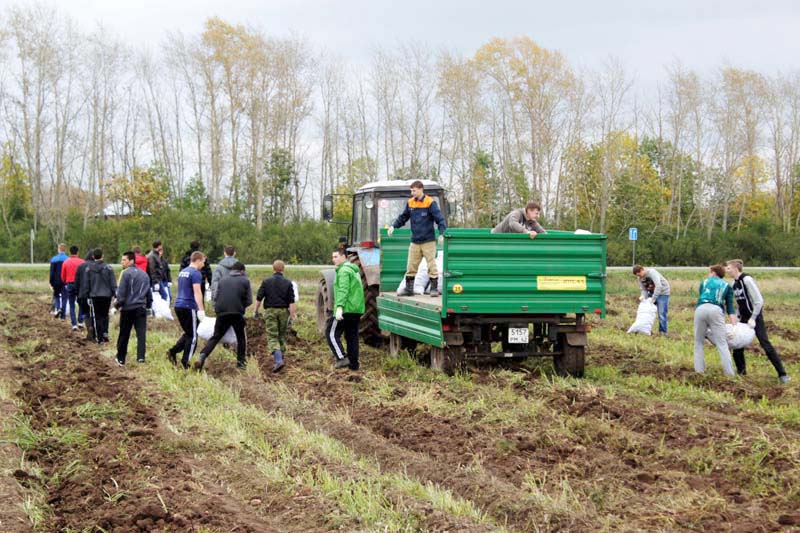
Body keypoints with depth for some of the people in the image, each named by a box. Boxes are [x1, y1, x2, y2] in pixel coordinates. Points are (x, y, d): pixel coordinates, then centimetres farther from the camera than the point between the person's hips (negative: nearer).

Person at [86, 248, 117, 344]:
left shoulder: (89, 269, -1)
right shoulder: (108, 268, -5)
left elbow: (86, 284, 4)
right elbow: (113, 284, -5)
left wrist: (88, 297, 13)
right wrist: (115, 295, 2)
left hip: (94, 296, 0)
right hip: (106, 295, 0)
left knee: (97, 317, 6)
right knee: (105, 315, 17)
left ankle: (99, 338, 2)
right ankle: (105, 332, 1)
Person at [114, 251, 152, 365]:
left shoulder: (126, 273, -9)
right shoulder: (144, 274, 11)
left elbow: (121, 292, -12)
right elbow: (149, 292, 18)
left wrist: (118, 304, -2)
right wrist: (149, 306, 25)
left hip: (128, 308, -4)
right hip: (141, 308, 4)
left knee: (124, 335, 8)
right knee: (141, 333, -1)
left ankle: (121, 359, 18)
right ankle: (141, 357, -13)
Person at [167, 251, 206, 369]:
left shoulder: (182, 272, 16)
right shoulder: (195, 273, -11)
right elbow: (197, 293, -19)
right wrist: (201, 310, -21)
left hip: (178, 306, 8)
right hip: (189, 307, -8)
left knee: (188, 333, 19)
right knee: (192, 336, 1)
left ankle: (173, 351, 4)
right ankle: (185, 362, -1)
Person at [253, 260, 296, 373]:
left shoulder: (266, 281, -1)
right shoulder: (288, 283, 1)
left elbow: (259, 298, -2)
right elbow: (291, 302, -4)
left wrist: (256, 311, 10)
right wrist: (292, 316, -2)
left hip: (270, 311, -1)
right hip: (283, 311, 2)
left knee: (272, 338, -4)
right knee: (282, 336, 16)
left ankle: (278, 360, -22)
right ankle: (281, 358, 20)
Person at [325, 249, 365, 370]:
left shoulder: (344, 271, -11)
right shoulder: (354, 270, 21)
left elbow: (343, 290, -24)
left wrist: (339, 307, -33)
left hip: (346, 309, -9)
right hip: (357, 310, 9)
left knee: (331, 333, -3)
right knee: (352, 336, 12)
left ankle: (342, 358, -11)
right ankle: (353, 364, 12)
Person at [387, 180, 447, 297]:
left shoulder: (430, 203, -10)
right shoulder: (410, 203, 6)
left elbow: (440, 219, -13)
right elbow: (403, 217, 16)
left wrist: (441, 233, -23)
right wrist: (394, 226, 2)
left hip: (428, 241, -5)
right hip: (415, 242, 5)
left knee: (431, 264, -3)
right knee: (411, 266, 7)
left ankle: (434, 288, 4)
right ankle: (409, 288, 15)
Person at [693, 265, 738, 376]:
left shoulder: (704, 282, 28)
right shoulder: (727, 286, 24)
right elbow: (730, 308, 14)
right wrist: (734, 325, 8)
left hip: (700, 309, 1)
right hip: (716, 310, -1)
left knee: (698, 342, 13)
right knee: (722, 344, 0)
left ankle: (699, 371, 10)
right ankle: (729, 373, -5)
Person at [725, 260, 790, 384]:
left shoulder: (747, 280, -18)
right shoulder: (735, 283, 7)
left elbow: (759, 300, -19)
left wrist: (753, 318, -20)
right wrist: (737, 317, 10)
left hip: (755, 317, -8)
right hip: (744, 318, 8)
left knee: (765, 344, -11)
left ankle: (782, 374, -6)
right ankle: (741, 370, 20)